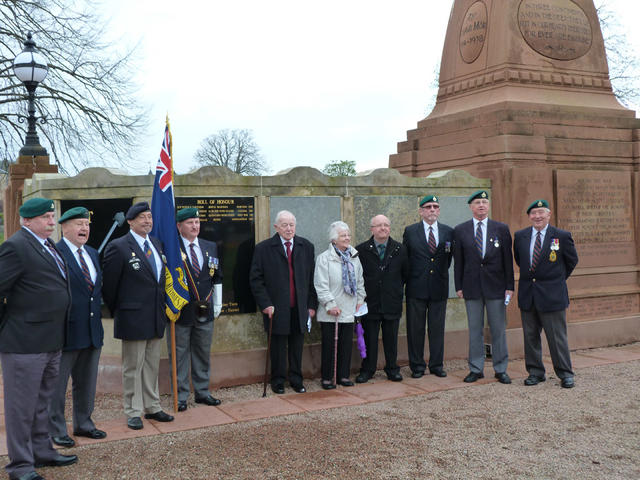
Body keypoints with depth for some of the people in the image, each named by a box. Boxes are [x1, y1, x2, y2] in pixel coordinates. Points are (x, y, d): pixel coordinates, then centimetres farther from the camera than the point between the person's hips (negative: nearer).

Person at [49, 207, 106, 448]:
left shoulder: (93, 254, 12)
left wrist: (97, 315, 12)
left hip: (92, 331, 7)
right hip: (65, 331, -7)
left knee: (87, 383, 17)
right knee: (56, 384, 6)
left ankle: (83, 424, 31)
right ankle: (56, 430, 18)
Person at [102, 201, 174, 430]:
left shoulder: (156, 243, 11)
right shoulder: (118, 247, -11)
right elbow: (108, 283, -8)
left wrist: (162, 308, 15)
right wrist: (117, 311, 0)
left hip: (156, 317, 7)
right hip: (133, 318, -7)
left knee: (152, 365, 15)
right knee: (132, 367, 3)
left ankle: (152, 407, 26)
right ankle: (133, 412, 14)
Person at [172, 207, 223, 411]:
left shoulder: (211, 247, 9)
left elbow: (217, 278, 14)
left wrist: (217, 303, 10)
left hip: (205, 311, 5)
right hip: (180, 311, -5)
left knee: (203, 354, 14)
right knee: (180, 355, 4)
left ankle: (202, 392, 26)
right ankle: (181, 396, 15)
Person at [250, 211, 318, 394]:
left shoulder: (306, 246, 7)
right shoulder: (264, 248, -3)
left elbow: (312, 277, 8)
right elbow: (256, 279, -4)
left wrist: (312, 304, 4)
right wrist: (265, 304, -10)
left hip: (300, 308, 3)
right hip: (276, 308, -2)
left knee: (297, 345, 10)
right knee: (278, 346, 7)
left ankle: (296, 379, 24)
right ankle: (278, 381, 22)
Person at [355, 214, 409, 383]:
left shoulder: (400, 249, 3)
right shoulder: (361, 250, -3)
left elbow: (406, 273, 11)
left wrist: (397, 289, 9)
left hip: (392, 303, 2)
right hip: (370, 302, -1)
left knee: (391, 339, 9)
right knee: (369, 339, 5)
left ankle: (392, 369, 22)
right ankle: (367, 370, 17)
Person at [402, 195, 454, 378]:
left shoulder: (449, 232, 6)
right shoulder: (410, 231, 2)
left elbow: (449, 256, 14)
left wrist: (442, 272, 10)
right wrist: (408, 278, 3)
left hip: (439, 287, 2)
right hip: (416, 288, -1)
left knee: (437, 328, 7)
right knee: (415, 328, 4)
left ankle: (437, 365, 19)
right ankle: (417, 366, 14)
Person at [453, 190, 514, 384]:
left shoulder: (501, 229, 4)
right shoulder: (460, 230, 4)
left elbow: (508, 259, 3)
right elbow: (458, 261, 5)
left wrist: (509, 286, -2)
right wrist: (459, 286, 0)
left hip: (496, 286, 0)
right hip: (471, 287, 0)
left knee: (498, 329, 5)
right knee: (474, 329, 6)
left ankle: (501, 369, 15)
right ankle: (476, 369, 16)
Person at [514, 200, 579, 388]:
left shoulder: (562, 236, -4)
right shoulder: (520, 236, 4)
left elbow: (572, 261, 9)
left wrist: (558, 279, 12)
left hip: (552, 294, -3)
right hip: (527, 295, 3)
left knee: (557, 336, 0)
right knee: (530, 336, 9)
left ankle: (565, 374, 13)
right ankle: (535, 372, 21)